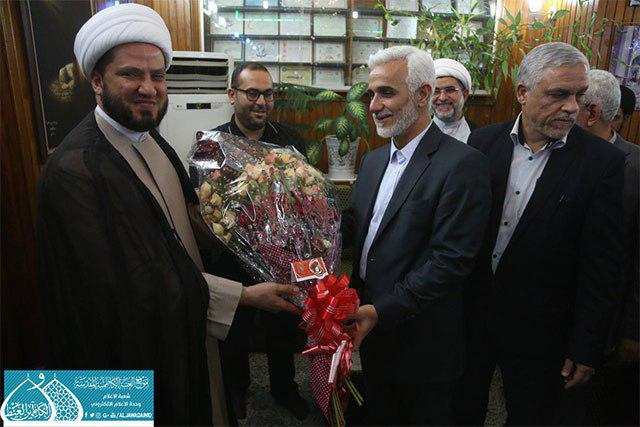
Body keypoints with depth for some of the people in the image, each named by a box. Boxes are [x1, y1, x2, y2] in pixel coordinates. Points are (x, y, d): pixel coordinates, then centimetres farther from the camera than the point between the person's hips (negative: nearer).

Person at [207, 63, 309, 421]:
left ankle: (284, 387, 47)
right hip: (233, 260, -2)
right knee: (234, 334, 20)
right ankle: (237, 389, 47)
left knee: (284, 330, 21)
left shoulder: (291, 140, 0)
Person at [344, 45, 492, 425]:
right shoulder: (374, 160, 8)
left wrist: (381, 311, -26)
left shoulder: (463, 164, -19)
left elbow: (451, 261, -24)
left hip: (420, 341, -6)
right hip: (370, 327, 7)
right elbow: (352, 226, 9)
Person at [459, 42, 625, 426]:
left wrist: (587, 349, -9)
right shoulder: (483, 142, -5)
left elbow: (602, 268, -11)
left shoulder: (602, 161, -13)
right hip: (472, 313, 2)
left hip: (540, 331, -2)